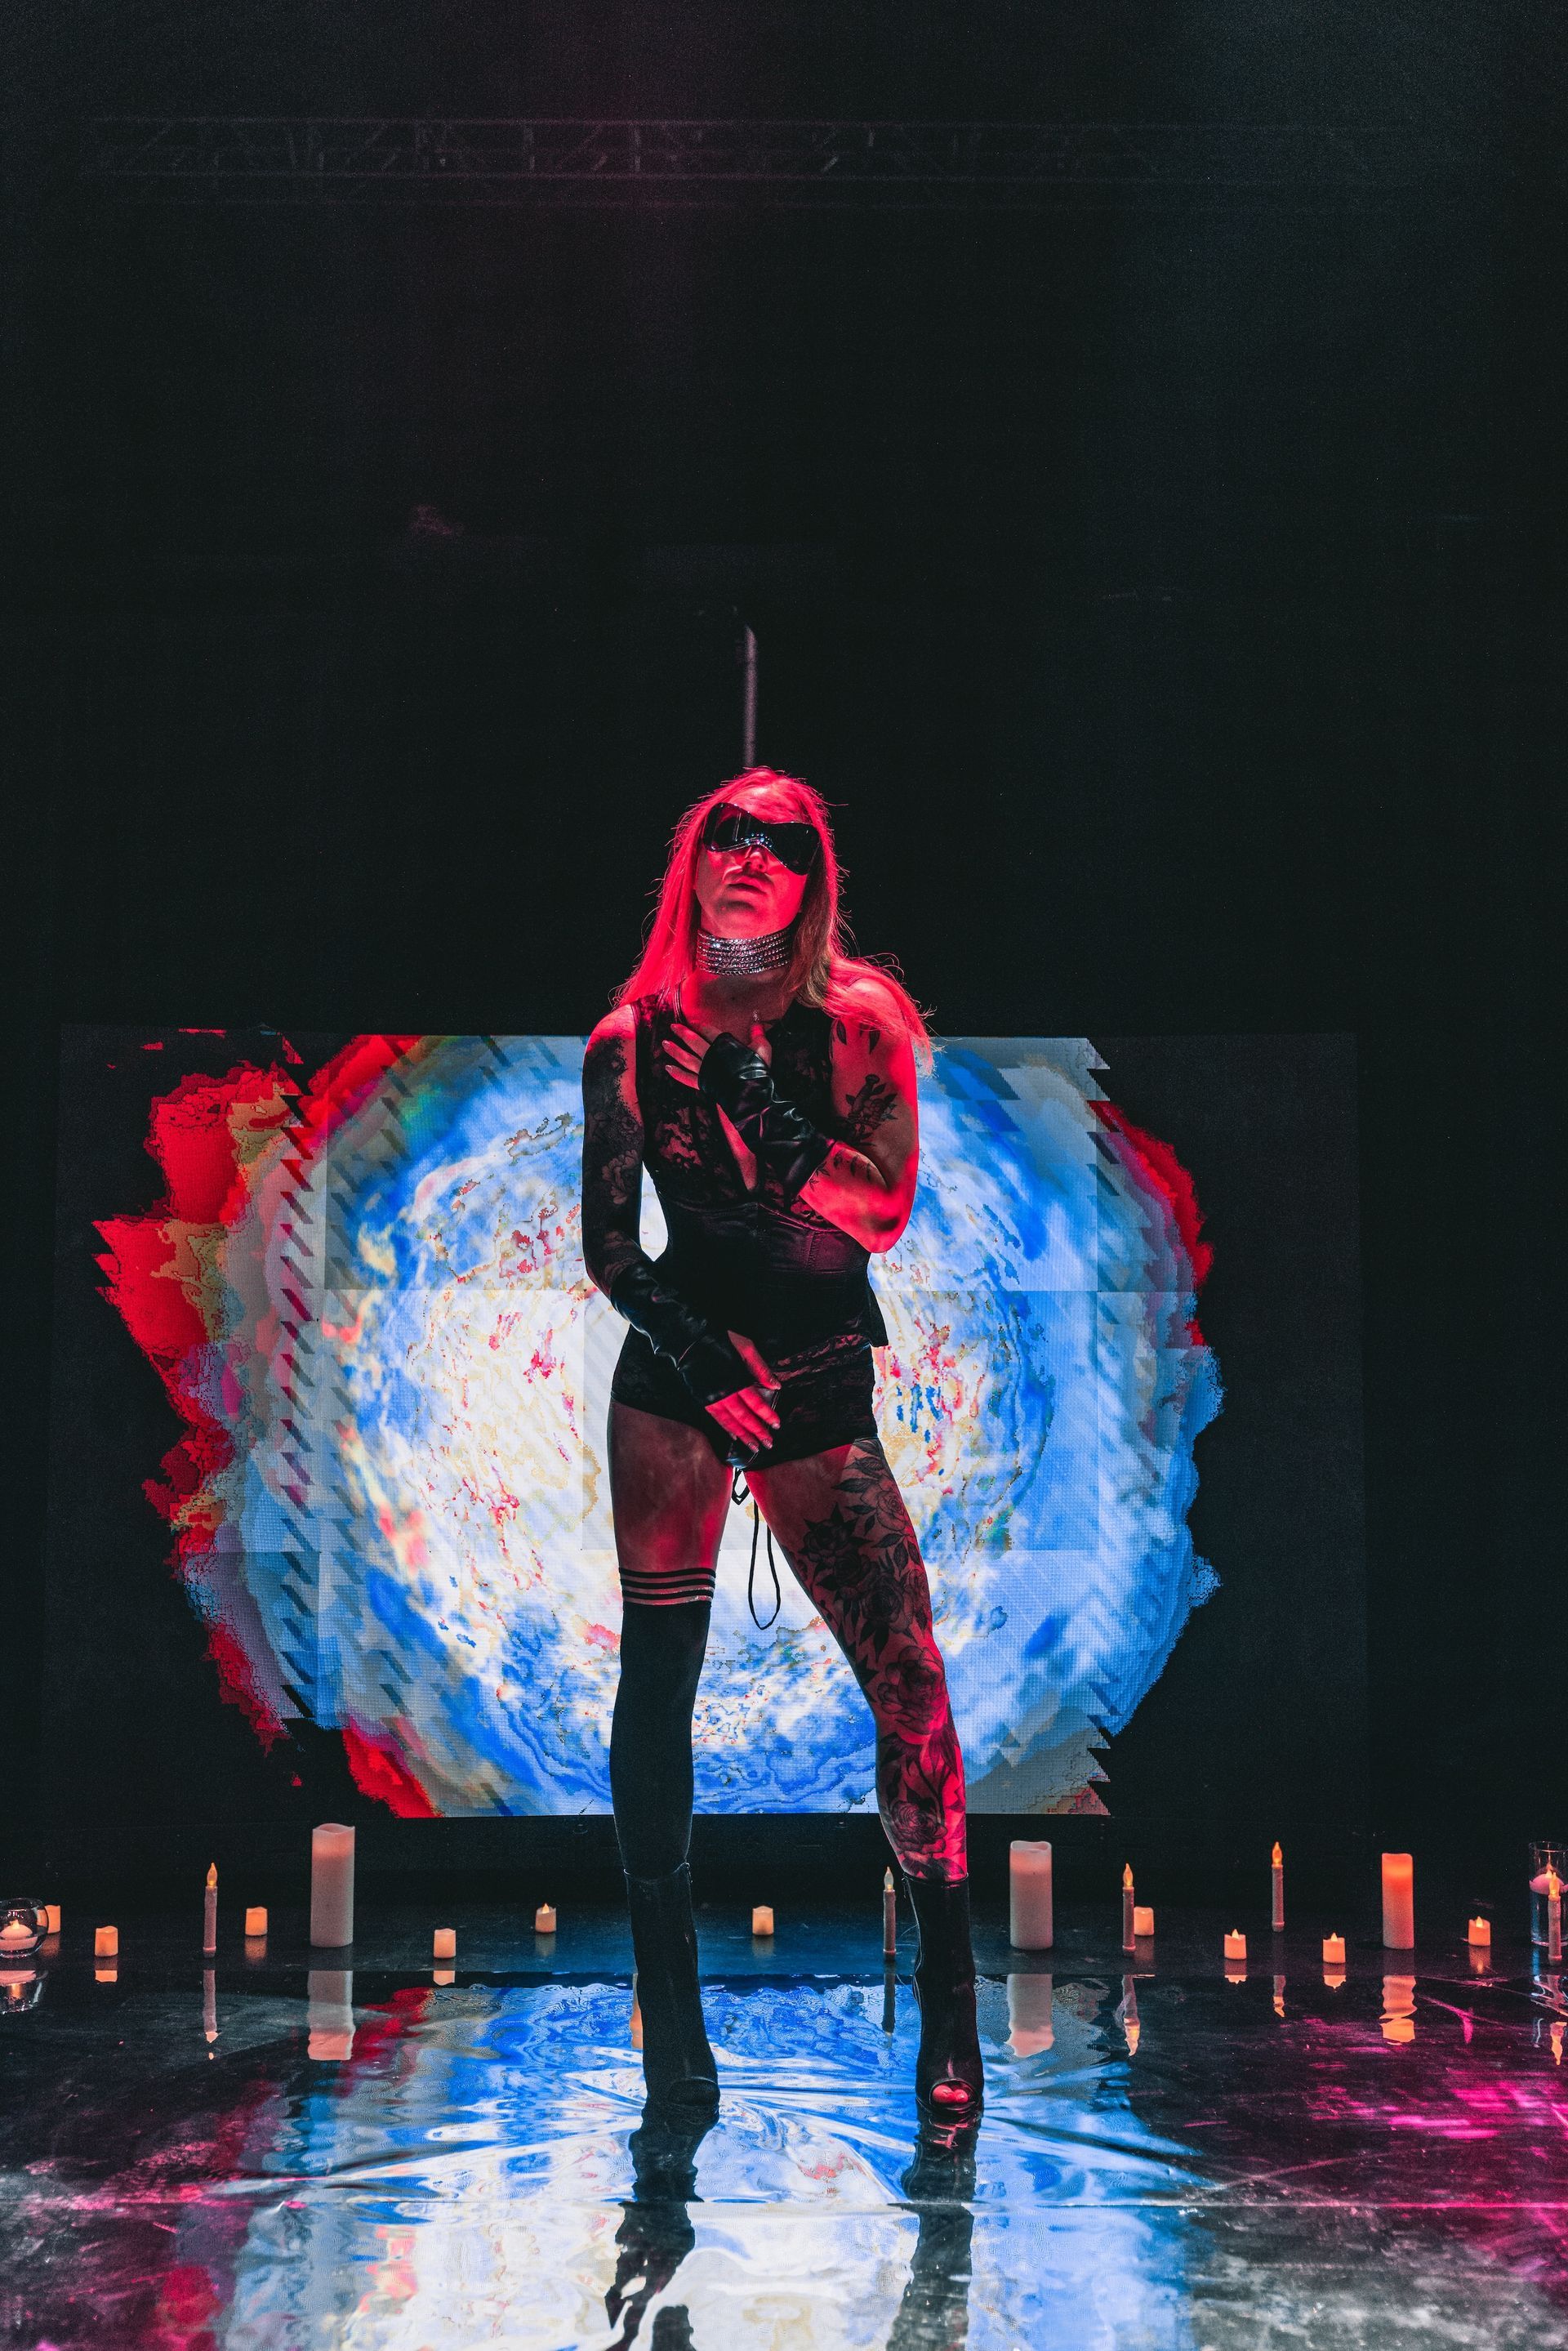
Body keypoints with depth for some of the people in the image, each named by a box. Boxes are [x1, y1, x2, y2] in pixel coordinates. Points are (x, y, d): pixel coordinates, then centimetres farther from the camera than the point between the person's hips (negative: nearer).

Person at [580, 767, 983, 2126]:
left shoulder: (859, 1022, 0)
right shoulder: (633, 1039, 2)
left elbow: (878, 1214, -9)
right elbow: (608, 1244, 4)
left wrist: (748, 1089, -15)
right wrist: (700, 1356, -8)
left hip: (823, 1389, 0)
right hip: (675, 1378, 0)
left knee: (910, 1674, -8)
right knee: (658, 1674, -5)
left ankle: (951, 2004, 5)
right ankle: (666, 1997, 6)